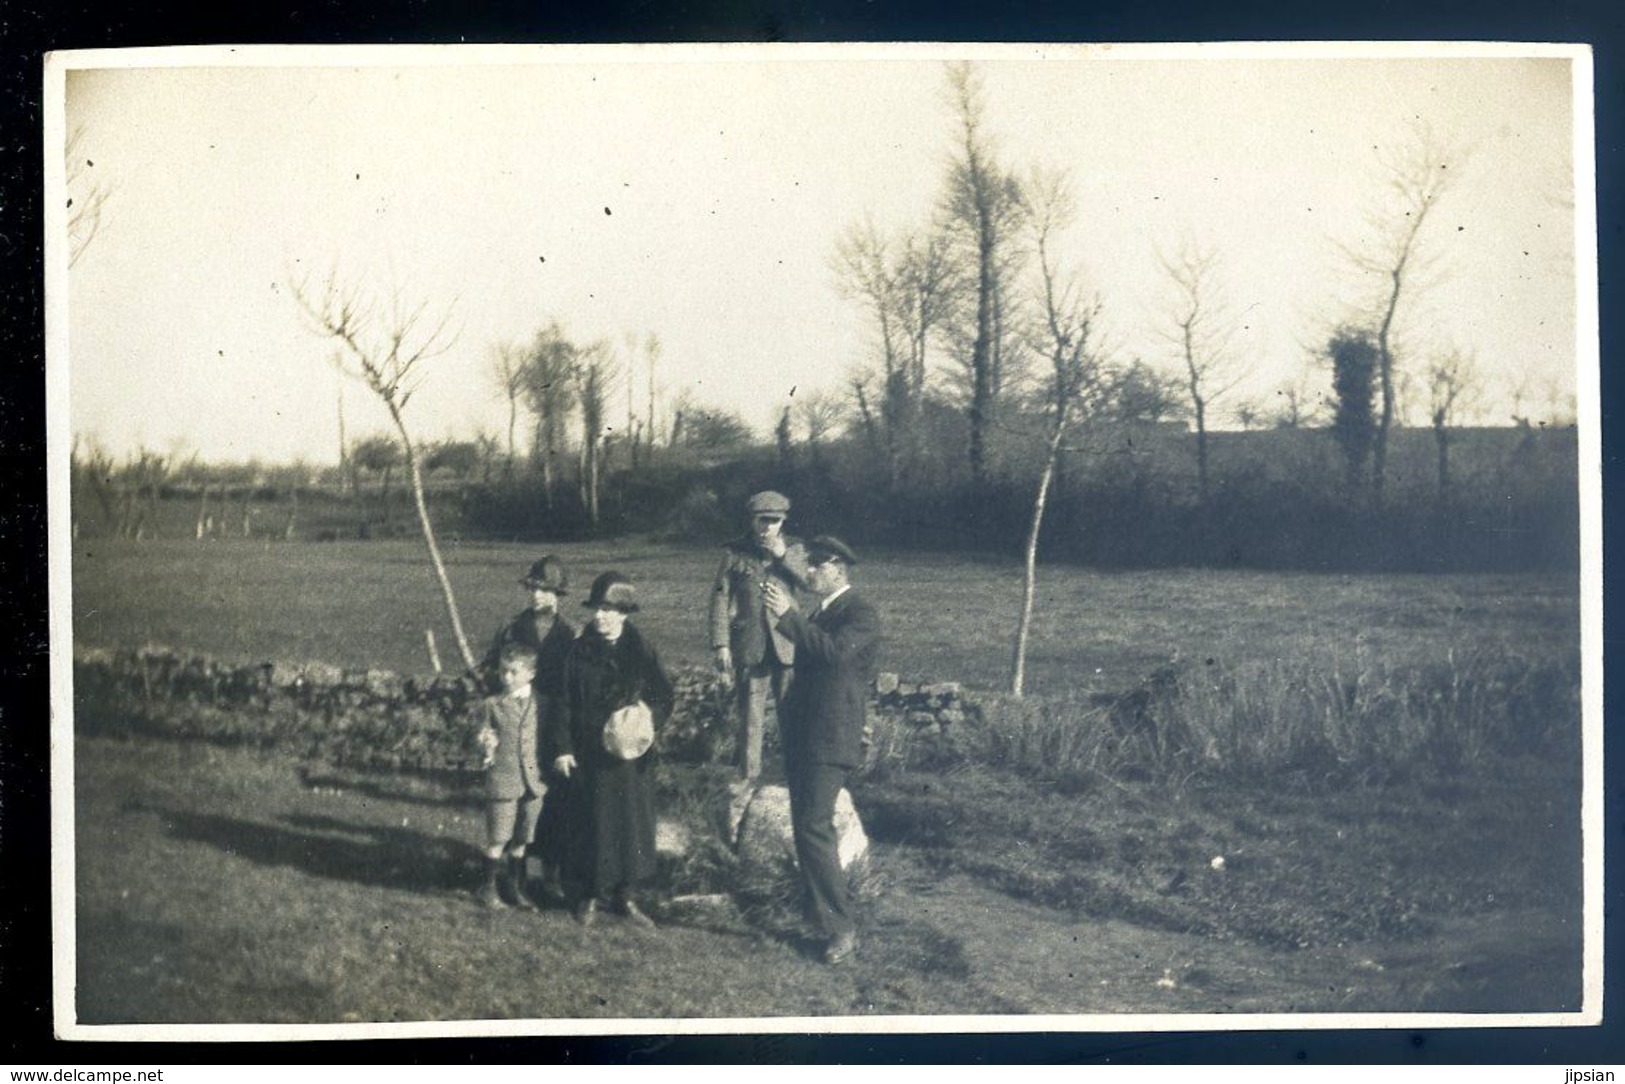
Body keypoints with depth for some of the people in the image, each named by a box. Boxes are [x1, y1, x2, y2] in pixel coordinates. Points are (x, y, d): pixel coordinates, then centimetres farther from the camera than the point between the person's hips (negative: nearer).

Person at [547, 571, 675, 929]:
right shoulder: (579, 653, 0)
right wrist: (562, 748, -6)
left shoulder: (642, 651, 1)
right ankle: (589, 895, 16)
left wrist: (650, 718, -16)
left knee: (632, 822, 6)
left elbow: (664, 696, 4)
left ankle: (625, 894, 18)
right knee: (589, 823, 3)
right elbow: (563, 702, 0)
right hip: (588, 756, -1)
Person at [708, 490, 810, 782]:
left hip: (786, 645, 1)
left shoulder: (794, 549, 8)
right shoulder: (735, 552, 1)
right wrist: (720, 645, -6)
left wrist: (783, 556, -13)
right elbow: (720, 598, 0)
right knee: (750, 717, 2)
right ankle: (748, 777, 10)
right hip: (749, 646, -1)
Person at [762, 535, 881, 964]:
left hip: (831, 740, -9)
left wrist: (789, 615, -29)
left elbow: (836, 650, -30)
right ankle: (820, 911, 27)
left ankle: (841, 927, -9)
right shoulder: (820, 612, 16)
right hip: (803, 735, 9)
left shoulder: (860, 614, -11)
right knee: (805, 828, 14)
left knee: (814, 828, -14)